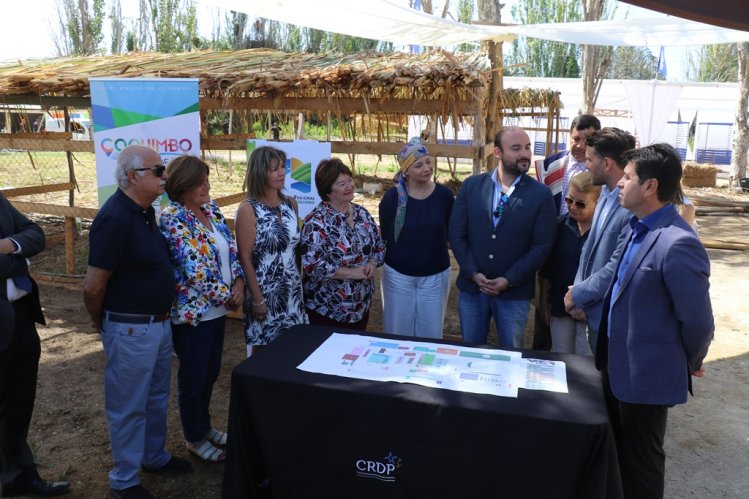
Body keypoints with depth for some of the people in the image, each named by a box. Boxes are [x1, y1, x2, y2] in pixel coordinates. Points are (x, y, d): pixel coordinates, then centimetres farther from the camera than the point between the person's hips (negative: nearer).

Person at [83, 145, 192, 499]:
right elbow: (93, 286, -21)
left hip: (159, 323, 8)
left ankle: (154, 456, 43)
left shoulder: (145, 210, 4)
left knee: (156, 398, 23)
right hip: (130, 329, -8)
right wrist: (101, 323, -4)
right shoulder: (114, 218, -23)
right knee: (128, 407, 9)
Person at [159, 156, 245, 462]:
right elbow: (195, 269, -23)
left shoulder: (211, 208, 6)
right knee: (194, 376, 9)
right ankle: (194, 438, 29)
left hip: (218, 308, 8)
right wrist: (226, 297, -15)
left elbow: (231, 248, 9)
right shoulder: (172, 219, -19)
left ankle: (204, 426, 41)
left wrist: (238, 282, -6)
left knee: (211, 372, 20)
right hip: (192, 310, -7)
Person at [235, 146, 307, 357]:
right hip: (264, 291, -5)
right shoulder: (248, 209, -12)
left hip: (293, 290, 5)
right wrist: (257, 299, -13)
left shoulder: (291, 204, 6)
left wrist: (300, 282, 11)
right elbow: (245, 259, -12)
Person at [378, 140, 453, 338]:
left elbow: (450, 233, 4)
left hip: (435, 276, 1)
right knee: (397, 332, 12)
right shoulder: (392, 197, -11)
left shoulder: (444, 195, -7)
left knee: (430, 334, 12)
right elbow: (385, 235, 0)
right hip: (398, 275, -1)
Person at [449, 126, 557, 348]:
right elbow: (456, 233, -1)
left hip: (514, 292, -1)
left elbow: (542, 245, -8)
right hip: (471, 286, 2)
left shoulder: (541, 194, -5)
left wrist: (509, 280, -13)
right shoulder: (471, 186, 0)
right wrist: (473, 273, -10)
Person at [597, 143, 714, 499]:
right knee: (617, 450, 25)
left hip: (647, 373, -8)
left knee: (640, 460, 13)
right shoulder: (637, 228, 3)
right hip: (618, 364, 9)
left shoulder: (678, 244, -27)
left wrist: (688, 363, -3)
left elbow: (698, 322, -21)